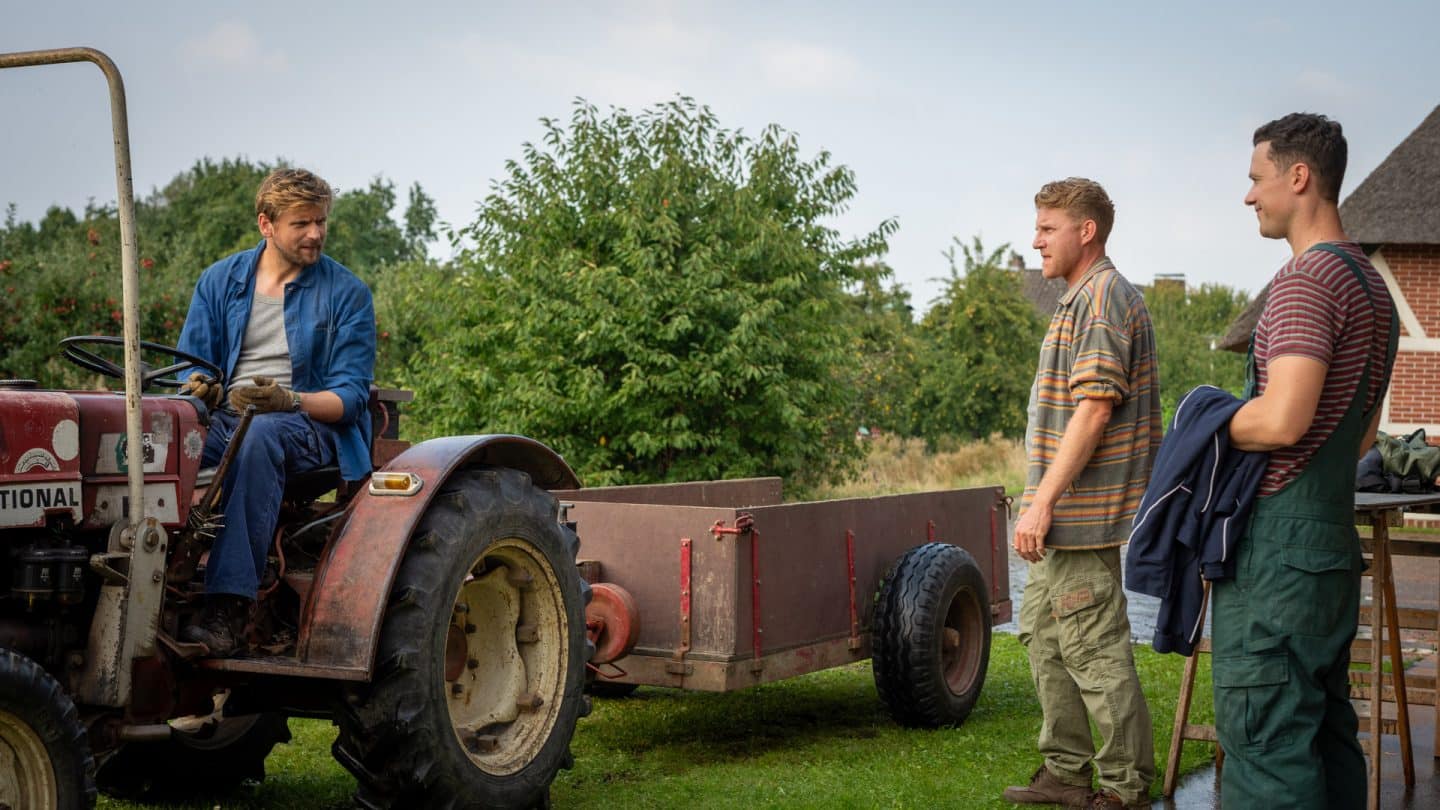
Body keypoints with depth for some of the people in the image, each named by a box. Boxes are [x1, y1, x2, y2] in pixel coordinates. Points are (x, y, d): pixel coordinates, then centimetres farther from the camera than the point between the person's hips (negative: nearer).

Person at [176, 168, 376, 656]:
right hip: (224, 415, 3)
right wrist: (197, 388, -14)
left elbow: (351, 395, -2)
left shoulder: (347, 294, 3)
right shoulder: (220, 281, 12)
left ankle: (228, 610, -46)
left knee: (260, 437, -40)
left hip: (310, 424, -3)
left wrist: (289, 401, -22)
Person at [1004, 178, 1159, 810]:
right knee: (1043, 635, 16)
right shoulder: (1083, 298, 18)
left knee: (1095, 650, -5)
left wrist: (1042, 501, -24)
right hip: (1061, 517, 11)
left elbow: (1094, 408, -23)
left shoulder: (1103, 298, -14)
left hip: (1080, 513, -11)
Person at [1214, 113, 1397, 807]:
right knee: (1327, 731, 15)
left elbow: (1282, 419, -25)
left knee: (1264, 741, -8)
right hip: (1335, 541, 10)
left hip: (1278, 548, -10)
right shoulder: (1372, 285, 17)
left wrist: (1213, 427, -7)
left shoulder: (1306, 278, -15)